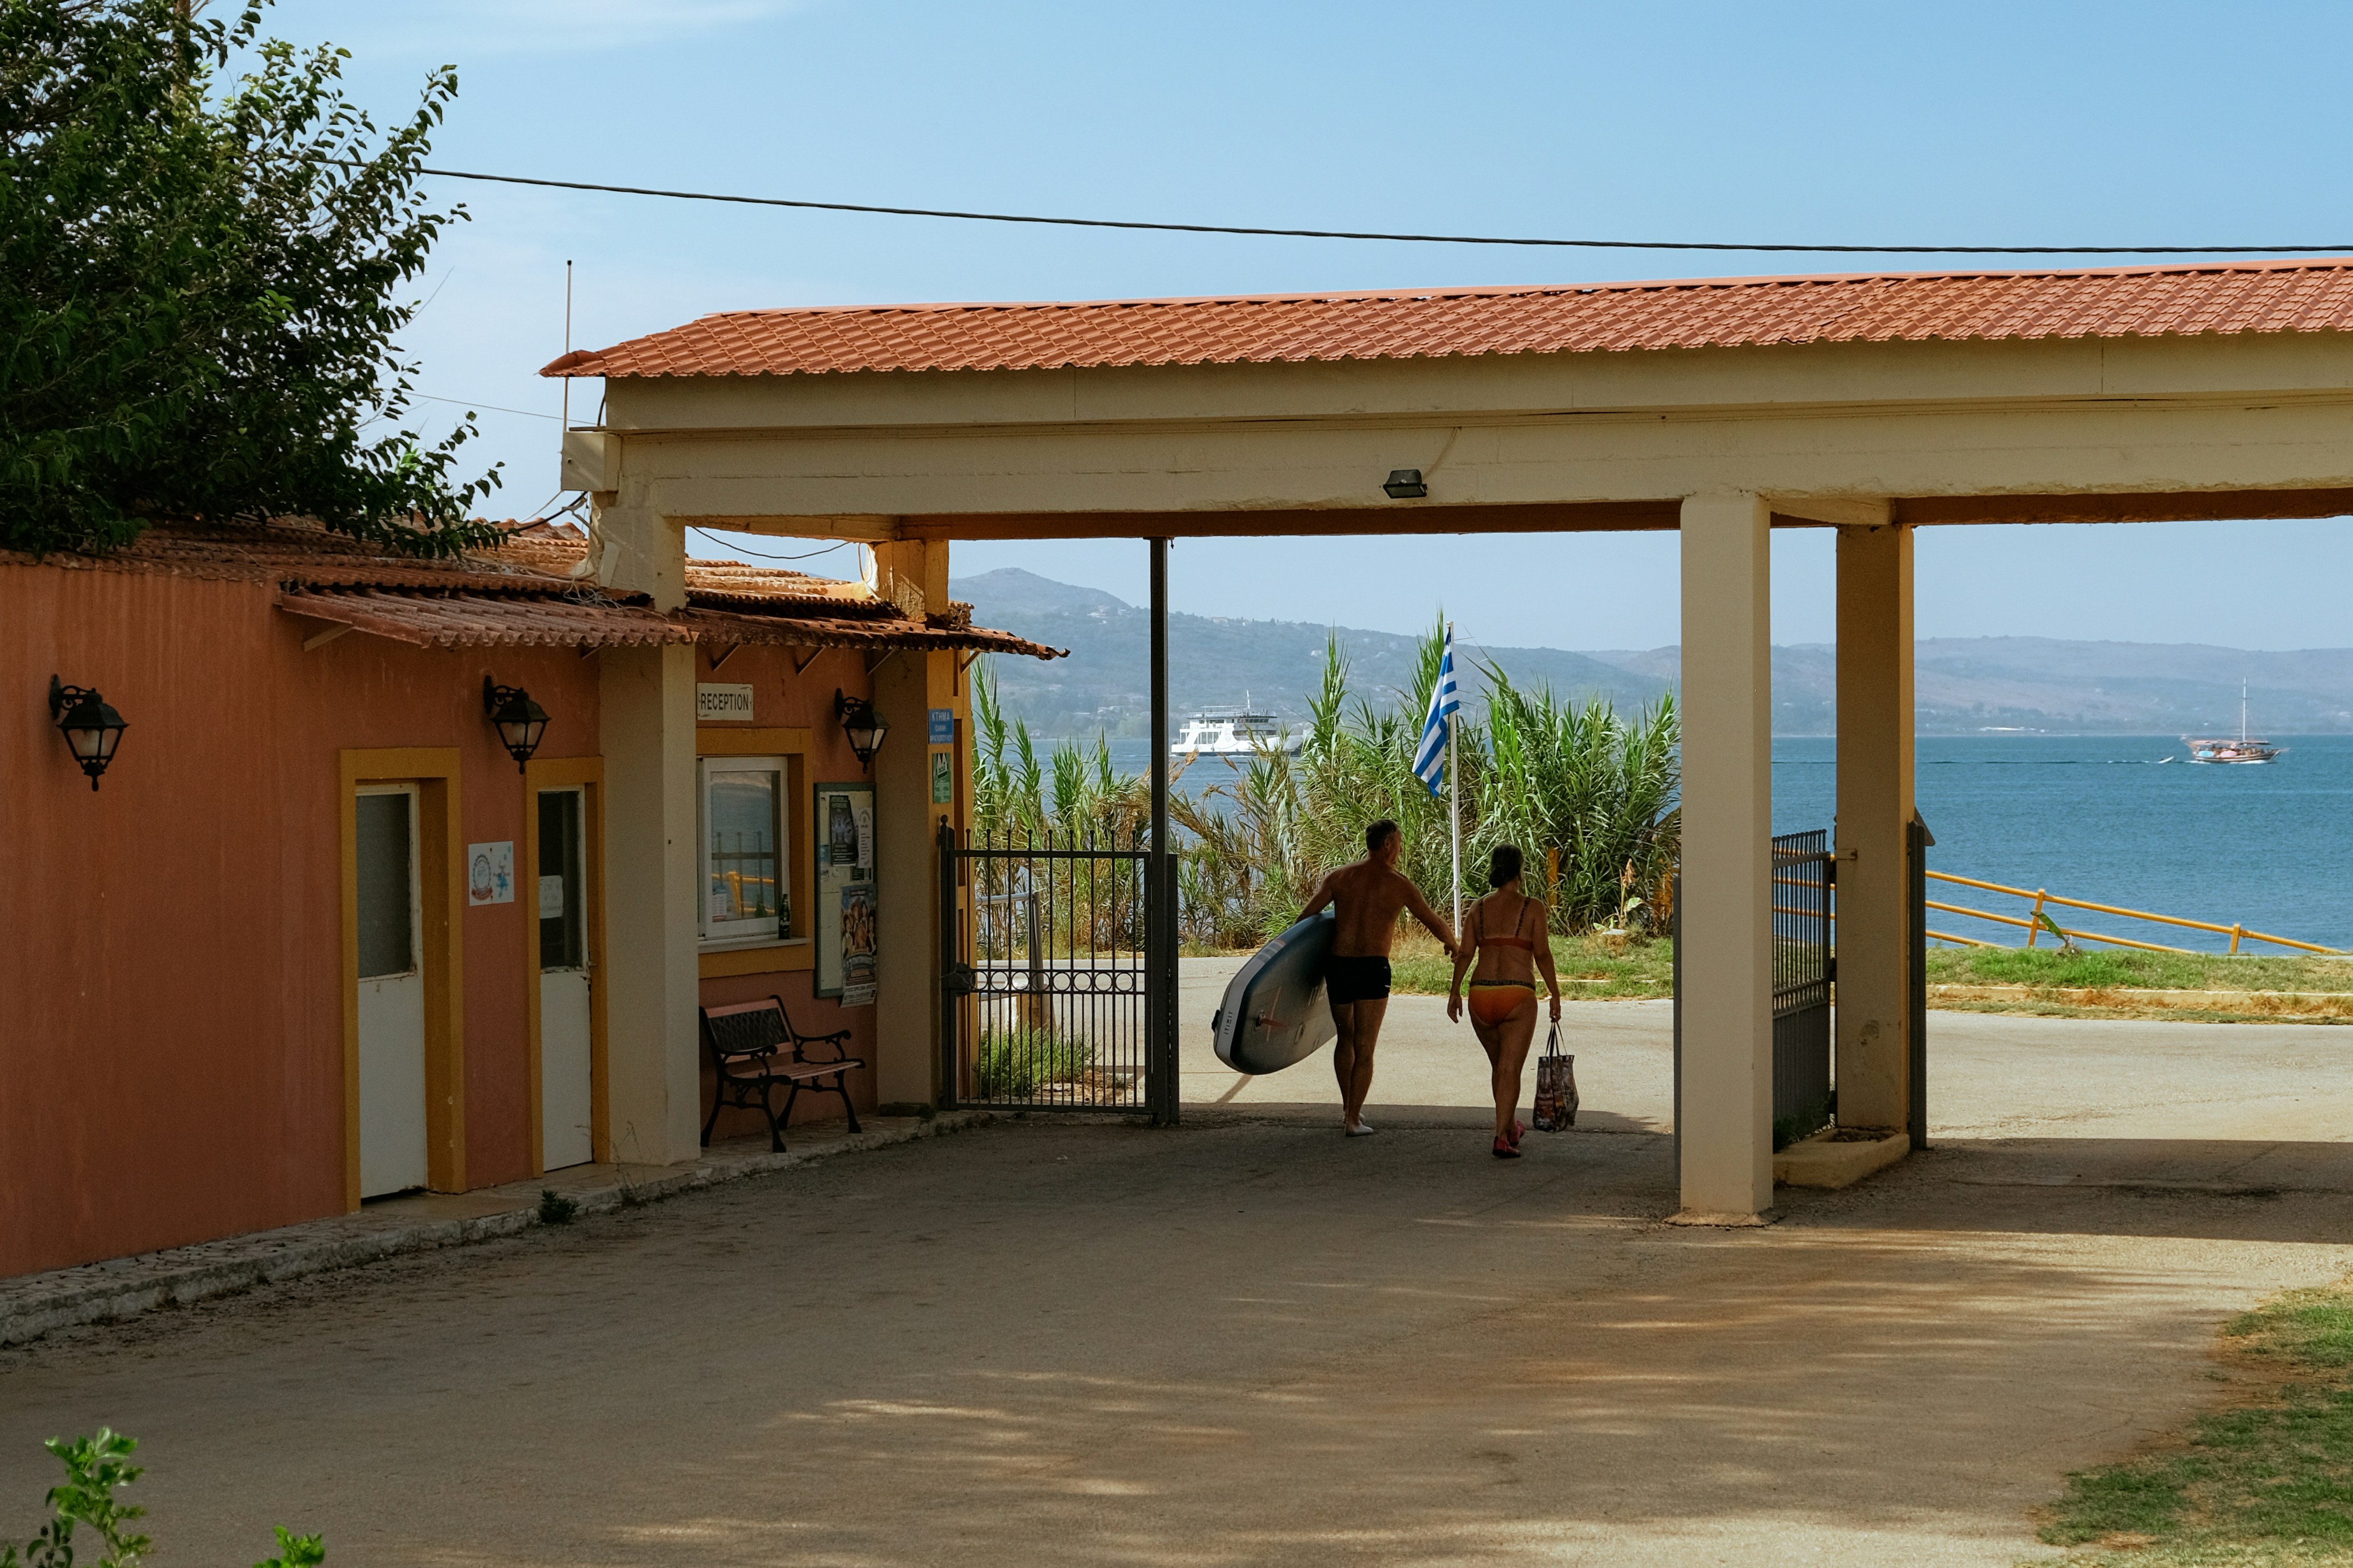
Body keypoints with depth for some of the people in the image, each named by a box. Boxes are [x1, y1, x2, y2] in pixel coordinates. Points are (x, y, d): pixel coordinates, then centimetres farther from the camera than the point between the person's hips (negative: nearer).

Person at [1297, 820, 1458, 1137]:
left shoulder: (1339, 877, 6)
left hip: (1337, 965, 3)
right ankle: (1354, 1120, 0)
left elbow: (1306, 918, 0)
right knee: (1364, 1048, 2)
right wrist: (1451, 944, 30)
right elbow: (1435, 924, 9)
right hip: (1373, 968, -3)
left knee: (1345, 1039, 22)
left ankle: (1348, 1107, 28)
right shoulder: (1399, 885, 0)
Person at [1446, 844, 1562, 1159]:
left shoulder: (1478, 909, 9)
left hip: (1481, 994, 4)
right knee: (1510, 1069, -4)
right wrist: (1555, 996, 1)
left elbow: (1465, 953, 2)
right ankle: (1502, 1138, -15)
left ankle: (1511, 1127, 36)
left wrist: (1455, 991, 6)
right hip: (1518, 996, -4)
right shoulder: (1532, 908, 0)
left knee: (1499, 1065, 21)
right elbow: (1542, 955, -4)